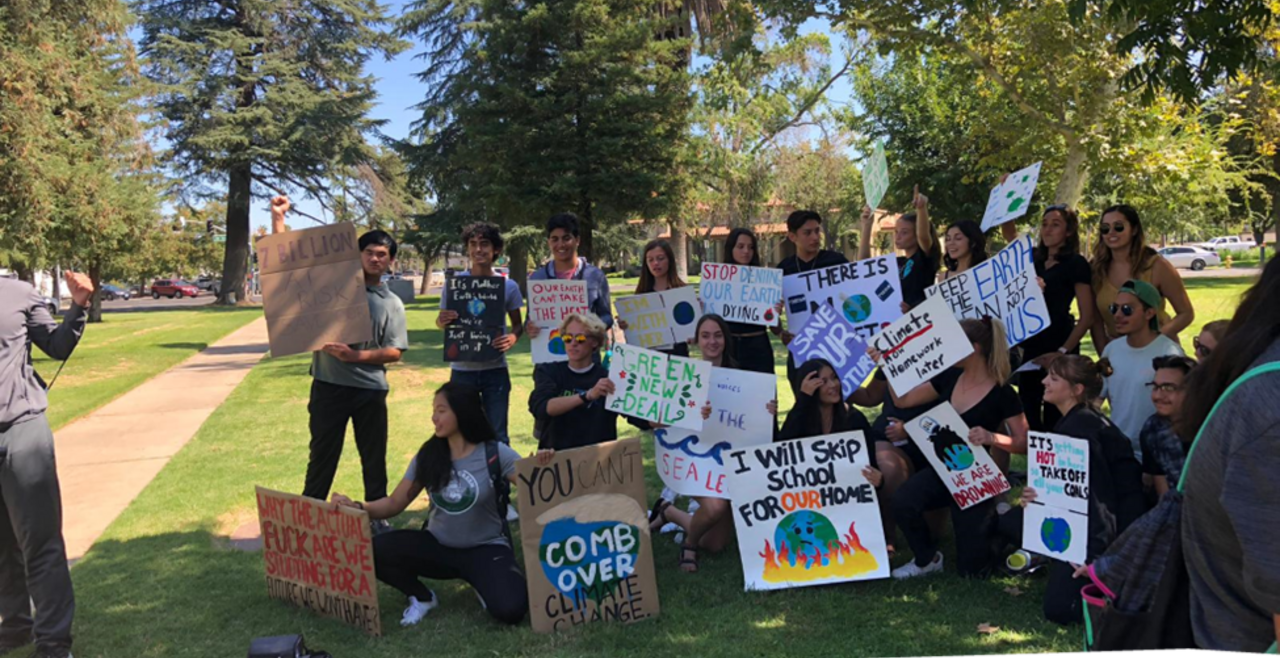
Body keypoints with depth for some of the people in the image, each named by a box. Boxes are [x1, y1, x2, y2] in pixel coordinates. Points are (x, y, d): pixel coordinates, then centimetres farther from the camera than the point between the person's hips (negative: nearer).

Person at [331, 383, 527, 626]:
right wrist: (358, 507, -16)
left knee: (509, 609, -30)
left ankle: (482, 582, 7)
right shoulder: (427, 456, 0)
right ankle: (422, 597, 5)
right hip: (438, 546, 4)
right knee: (376, 550, -23)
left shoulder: (495, 453, -12)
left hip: (486, 549, -3)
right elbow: (394, 504, 3)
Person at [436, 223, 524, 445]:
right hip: (462, 370, 0)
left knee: (498, 436, 7)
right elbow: (440, 321, 6)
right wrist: (442, 321, -19)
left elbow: (517, 323, 9)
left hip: (495, 370, 0)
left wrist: (513, 337, -15)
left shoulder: (508, 286, -1)